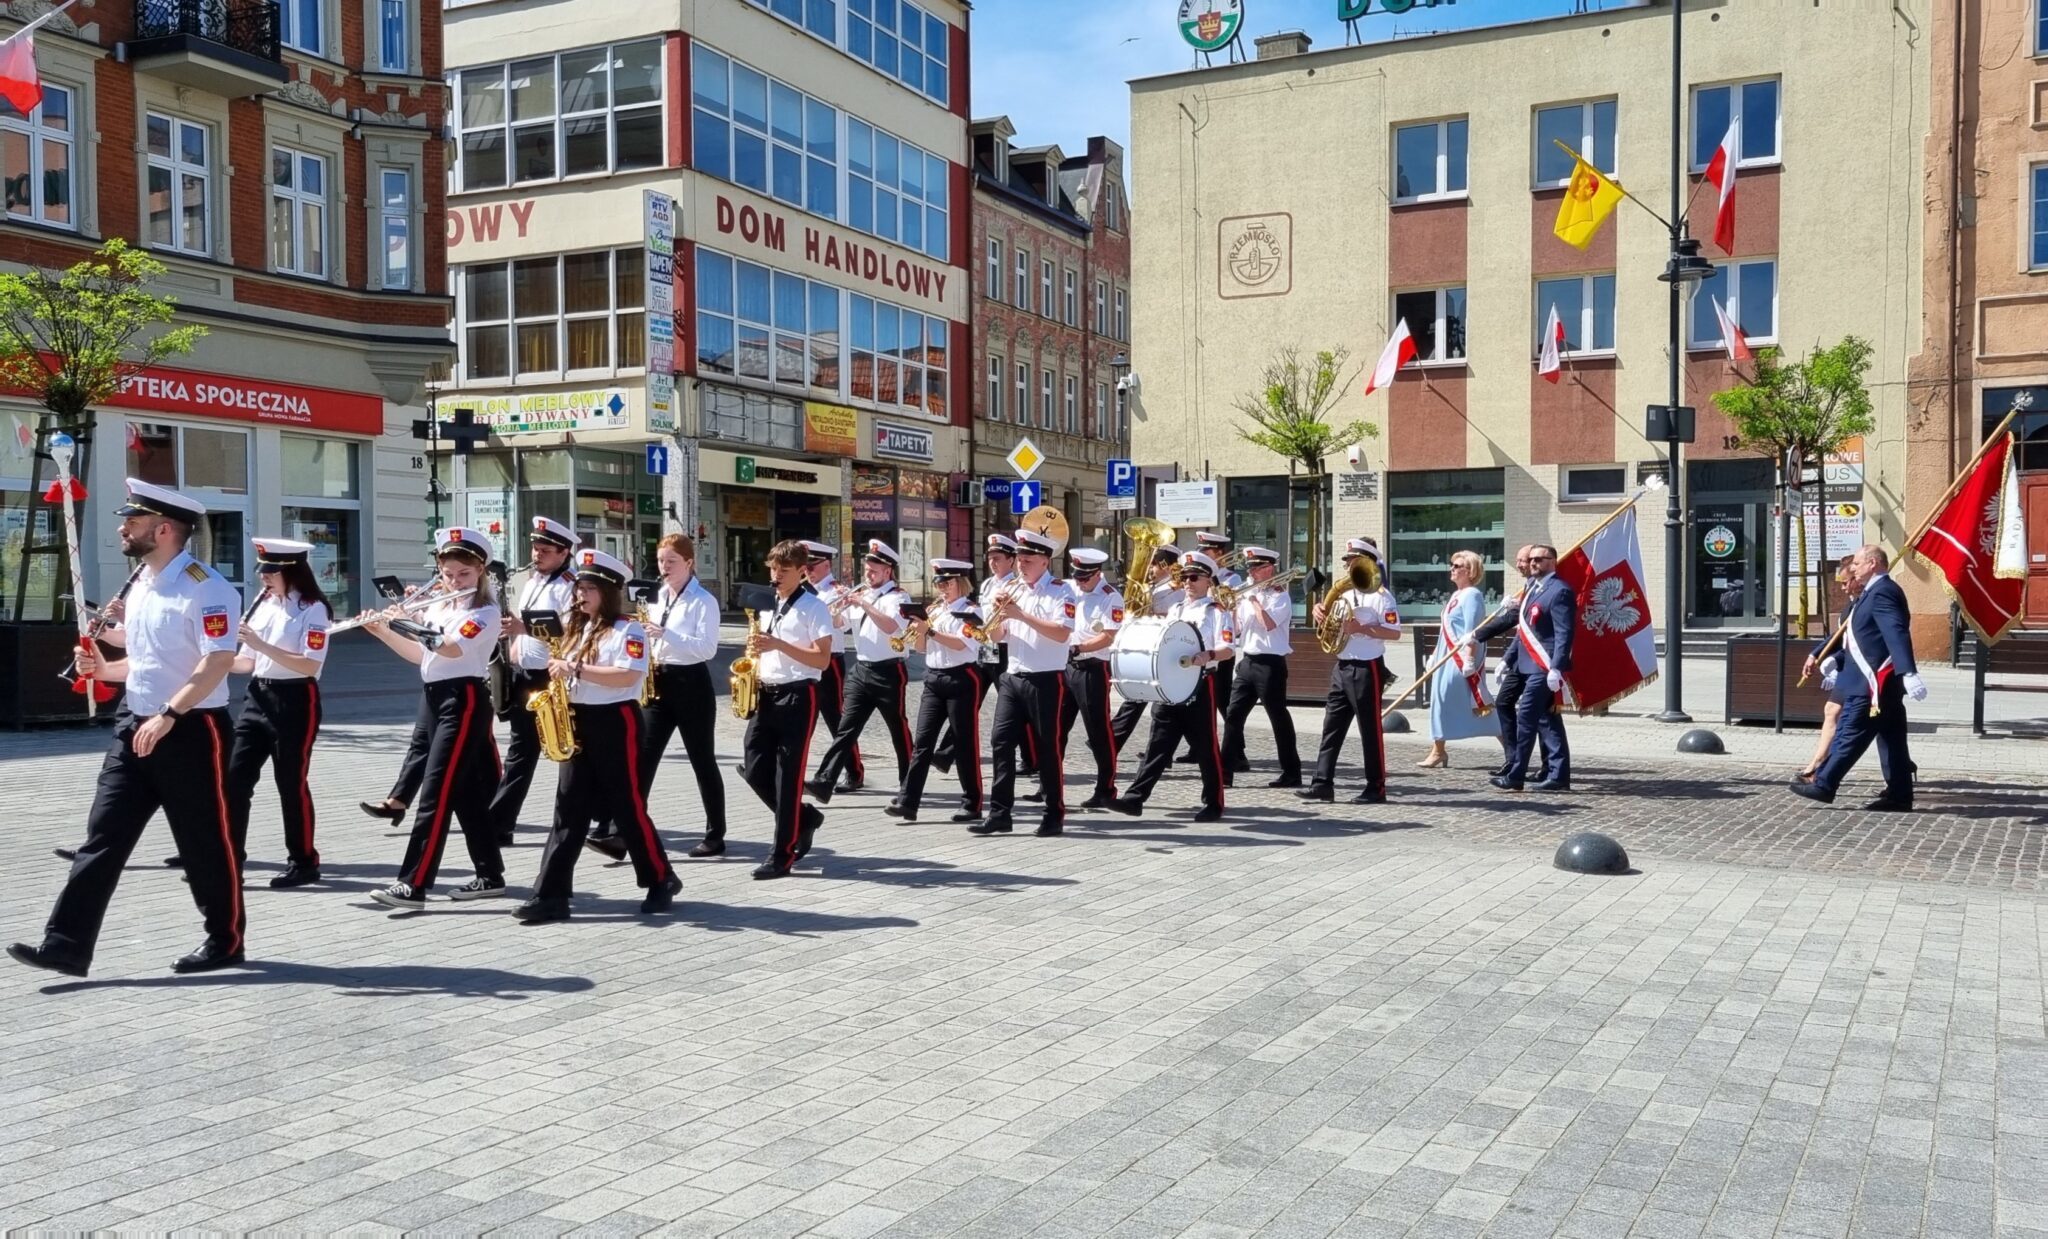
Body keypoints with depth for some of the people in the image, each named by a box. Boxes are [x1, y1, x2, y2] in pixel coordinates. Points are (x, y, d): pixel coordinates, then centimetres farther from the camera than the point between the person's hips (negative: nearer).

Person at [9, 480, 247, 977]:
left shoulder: (205, 588, -15)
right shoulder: (140, 587, 14)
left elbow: (218, 662, -24)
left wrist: (169, 715, -29)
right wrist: (104, 668, 6)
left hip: (191, 732, -8)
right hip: (136, 727, 8)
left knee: (205, 842, 4)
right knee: (103, 836, 4)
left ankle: (225, 940, 19)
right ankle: (66, 946, 6)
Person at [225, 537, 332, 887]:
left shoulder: (312, 609, -10)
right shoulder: (262, 606, 10)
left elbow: (309, 666, -20)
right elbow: (249, 662, 14)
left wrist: (261, 644, -24)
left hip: (295, 700, -7)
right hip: (258, 697, 7)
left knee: (291, 782, 0)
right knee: (235, 777, 1)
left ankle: (304, 862, 11)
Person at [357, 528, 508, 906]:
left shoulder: (485, 612, -9)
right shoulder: (438, 607, 13)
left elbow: (450, 649, -24)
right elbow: (418, 655, 15)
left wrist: (406, 623, -20)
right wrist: (383, 631, 3)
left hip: (464, 702, -8)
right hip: (437, 700, 8)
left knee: (436, 793, -11)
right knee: (466, 792, 11)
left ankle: (413, 885, -12)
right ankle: (490, 875, 19)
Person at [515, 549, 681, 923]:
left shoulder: (628, 629, -9)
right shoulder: (577, 629, 15)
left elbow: (628, 677, -22)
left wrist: (576, 669, -24)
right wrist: (558, 671, 2)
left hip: (615, 723, -7)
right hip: (578, 723, 7)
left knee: (628, 808, -1)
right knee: (569, 810, 3)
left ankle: (662, 881, 15)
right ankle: (551, 895, 1)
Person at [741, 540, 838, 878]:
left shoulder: (813, 608, -7)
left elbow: (822, 660, -14)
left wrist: (778, 644, -23)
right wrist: (753, 662, 4)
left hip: (798, 697, -7)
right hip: (766, 694, 7)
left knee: (788, 775, -4)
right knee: (754, 769, 3)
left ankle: (782, 855, 3)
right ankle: (803, 817, 25)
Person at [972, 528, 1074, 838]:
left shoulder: (1059, 592, -6)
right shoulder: (1012, 590, 12)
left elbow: (1062, 633, -21)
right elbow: (995, 635, 13)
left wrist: (1021, 614, -21)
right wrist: (999, 612, -7)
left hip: (1045, 681, -6)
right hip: (1012, 678, 6)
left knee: (1047, 748, 1)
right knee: (1001, 743, 1)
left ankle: (1054, 816, 11)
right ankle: (999, 814, 6)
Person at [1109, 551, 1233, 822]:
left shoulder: (1216, 612, -3)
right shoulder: (1175, 610, 18)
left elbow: (1228, 650, -12)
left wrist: (1207, 656, -31)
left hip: (1201, 685, -6)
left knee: (1206, 746, 1)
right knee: (1158, 744, 3)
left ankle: (1213, 804, 10)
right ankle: (1135, 797, 0)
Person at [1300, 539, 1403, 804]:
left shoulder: (1380, 595, -9)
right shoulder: (1343, 593, 12)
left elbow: (1395, 633, -15)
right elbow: (1324, 610, 25)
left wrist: (1361, 628, -23)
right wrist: (1318, 609, 2)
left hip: (1367, 669, -7)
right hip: (1341, 668, 8)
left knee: (1370, 729, 0)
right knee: (1332, 727, 5)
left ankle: (1376, 788, 8)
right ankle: (1322, 783, 7)